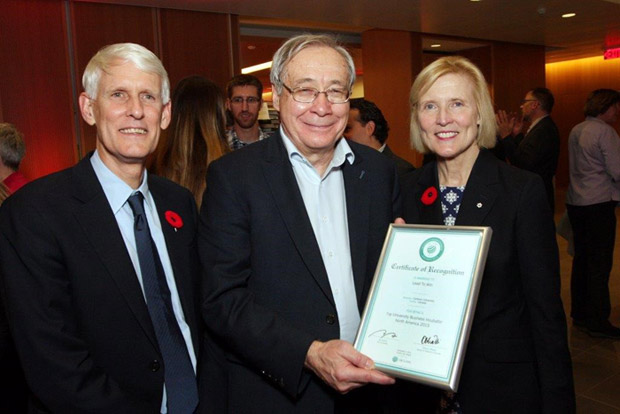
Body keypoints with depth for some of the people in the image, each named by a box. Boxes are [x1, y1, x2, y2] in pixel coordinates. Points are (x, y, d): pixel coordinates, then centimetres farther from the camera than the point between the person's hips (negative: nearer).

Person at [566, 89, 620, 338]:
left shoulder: (575, 131, 12)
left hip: (575, 202, 8)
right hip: (599, 203, -8)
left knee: (581, 259, 15)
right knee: (600, 264, -2)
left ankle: (579, 313, 24)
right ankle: (597, 321, 3)